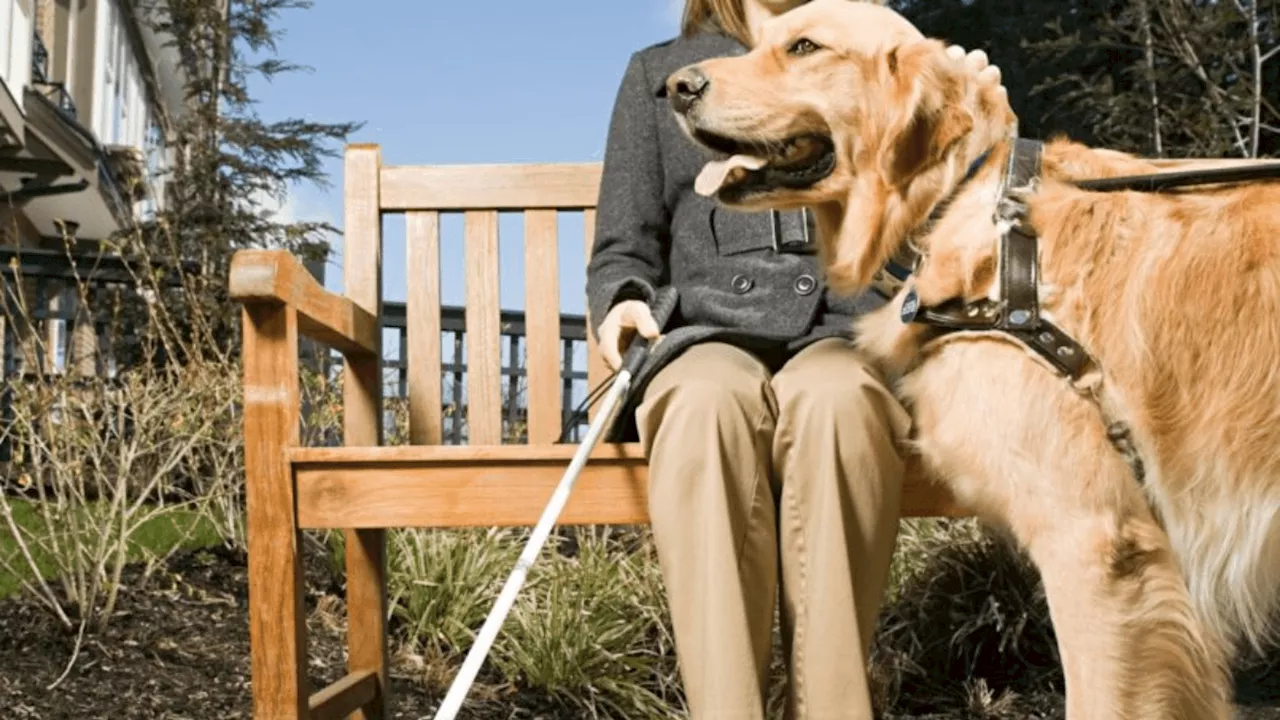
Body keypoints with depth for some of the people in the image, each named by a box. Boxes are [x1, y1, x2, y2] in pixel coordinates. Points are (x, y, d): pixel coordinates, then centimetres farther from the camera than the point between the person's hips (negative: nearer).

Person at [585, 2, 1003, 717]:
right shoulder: (658, 74, 21)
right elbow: (624, 249, 17)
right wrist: (623, 301, -5)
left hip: (845, 336, 0)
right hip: (708, 338, 0)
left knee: (833, 398, -37)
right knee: (710, 400, -37)